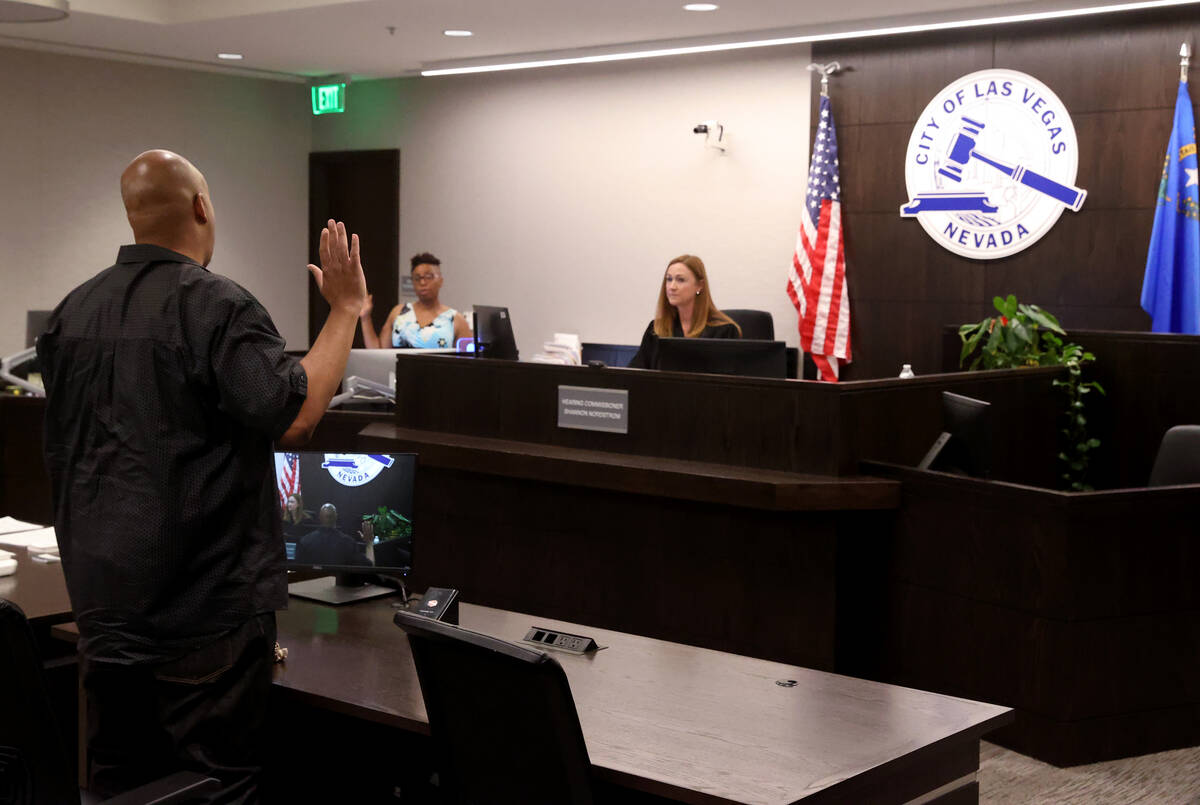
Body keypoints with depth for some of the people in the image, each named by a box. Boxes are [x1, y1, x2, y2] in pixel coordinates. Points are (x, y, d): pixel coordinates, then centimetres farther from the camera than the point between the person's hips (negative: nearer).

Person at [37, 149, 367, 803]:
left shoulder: (73, 312, 8)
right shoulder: (218, 306, -15)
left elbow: (58, 450, 16)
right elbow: (293, 420, -23)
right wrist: (345, 309, -15)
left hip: (102, 596, 7)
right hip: (202, 605, -7)